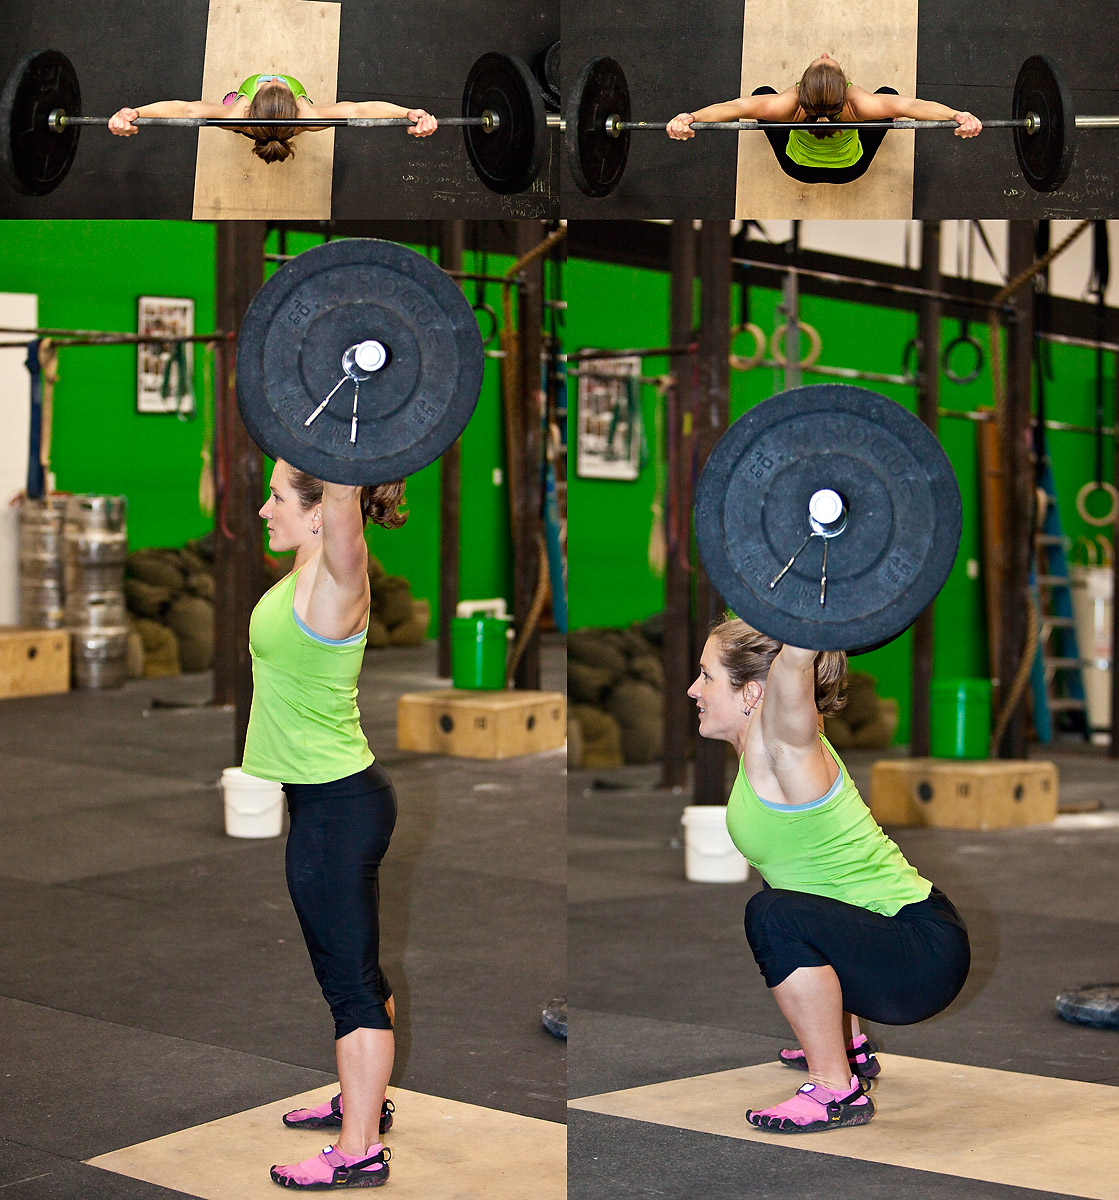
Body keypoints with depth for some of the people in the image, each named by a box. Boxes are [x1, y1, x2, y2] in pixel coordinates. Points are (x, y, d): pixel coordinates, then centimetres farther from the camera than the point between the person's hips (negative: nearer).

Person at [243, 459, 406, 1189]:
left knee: (350, 976, -2)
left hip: (337, 806, -10)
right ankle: (364, 1100, 37)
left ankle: (358, 1151, 6)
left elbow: (343, 501, -38)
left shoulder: (335, 582, -20)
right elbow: (334, 502, 19)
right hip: (337, 798, 10)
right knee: (354, 968, 22)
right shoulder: (311, 571, 4)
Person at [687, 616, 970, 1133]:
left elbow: (795, 659, -36)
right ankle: (849, 1047, 41)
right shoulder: (759, 749, 4)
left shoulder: (781, 751, -19)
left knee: (775, 916, -30)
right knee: (782, 896, 32)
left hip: (925, 955, -10)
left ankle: (836, 1091, -16)